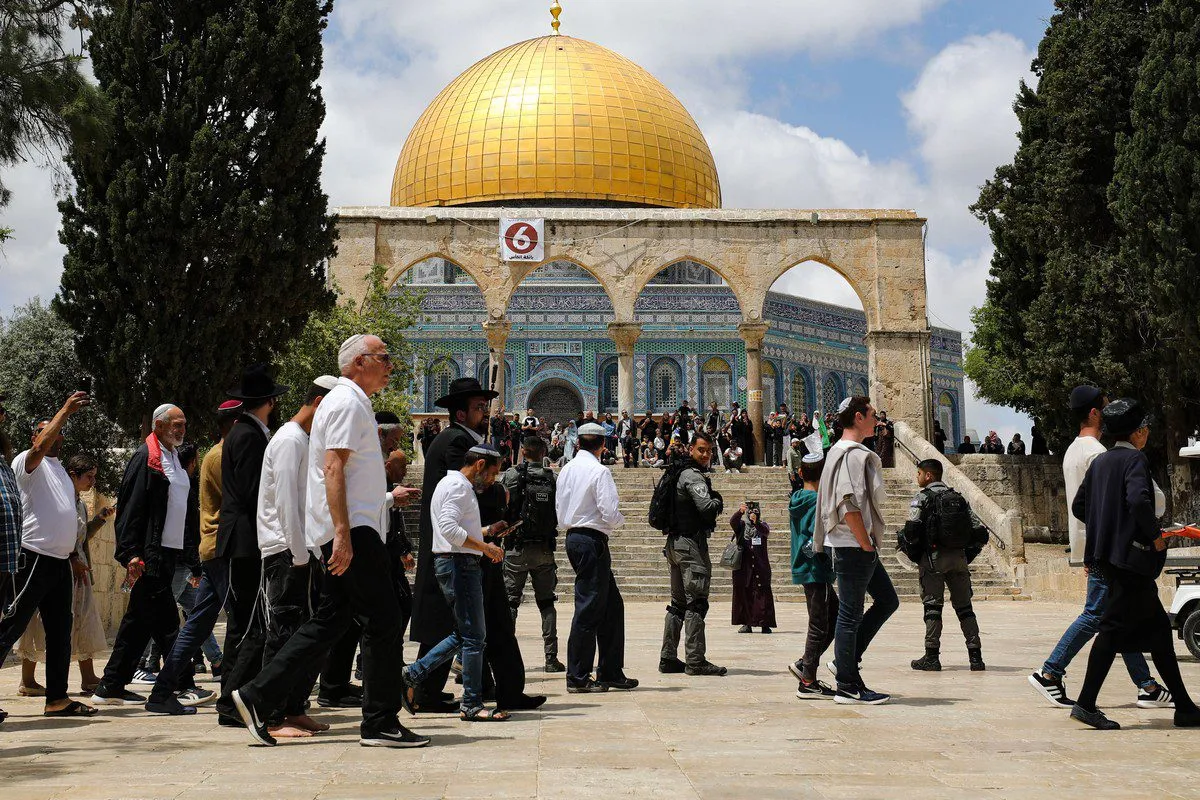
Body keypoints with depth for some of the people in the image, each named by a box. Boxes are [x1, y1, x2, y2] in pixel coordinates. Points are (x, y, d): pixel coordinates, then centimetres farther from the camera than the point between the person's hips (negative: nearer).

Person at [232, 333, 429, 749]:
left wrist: (384, 494, 34)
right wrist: (343, 534, -26)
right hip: (352, 530, -11)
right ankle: (380, 723, -1)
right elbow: (333, 469, -20)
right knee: (382, 621, -6)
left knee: (329, 621, 11)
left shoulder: (350, 402, 22)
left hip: (348, 532, 11)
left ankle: (258, 696, 12)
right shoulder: (347, 403, -10)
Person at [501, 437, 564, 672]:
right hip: (545, 549, 2)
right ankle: (551, 658, 7)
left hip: (517, 549, -2)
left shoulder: (511, 476, -6)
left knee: (510, 602, 5)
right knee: (546, 602, 10)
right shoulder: (554, 479, 0)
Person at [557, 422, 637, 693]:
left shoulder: (567, 469, 12)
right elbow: (610, 513, -17)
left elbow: (559, 509, 16)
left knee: (612, 605, 14)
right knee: (588, 609, -4)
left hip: (573, 537, 9)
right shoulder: (599, 471, -12)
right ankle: (578, 678, 1)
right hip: (592, 541, -9)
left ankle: (611, 672, 18)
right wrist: (621, 520, 2)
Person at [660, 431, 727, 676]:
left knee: (678, 602, 13)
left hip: (676, 542, 10)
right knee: (696, 602, -8)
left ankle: (668, 658, 15)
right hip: (691, 542, -10)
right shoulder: (694, 476, -12)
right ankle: (695, 660, -8)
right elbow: (707, 507, -24)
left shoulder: (680, 474, 17)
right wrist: (717, 500, -4)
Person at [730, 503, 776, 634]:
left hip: (761, 566, -1)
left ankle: (765, 624, -5)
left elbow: (766, 531, -13)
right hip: (743, 567, 1)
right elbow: (732, 522, -10)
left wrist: (756, 522, -32)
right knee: (744, 594, 0)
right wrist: (739, 512, -31)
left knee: (763, 593, -6)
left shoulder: (762, 525, 10)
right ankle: (746, 624, 6)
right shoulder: (741, 525, 11)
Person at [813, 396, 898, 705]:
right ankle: (847, 686, 3)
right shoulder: (854, 454, -16)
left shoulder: (838, 451, 17)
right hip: (854, 545, -11)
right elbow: (848, 504, -24)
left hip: (857, 545, 11)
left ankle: (846, 661, 18)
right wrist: (866, 544, -18)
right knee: (851, 614, -4)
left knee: (887, 600, 16)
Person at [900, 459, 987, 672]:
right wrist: (969, 552, 18)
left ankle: (932, 656, -2)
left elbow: (912, 530, -15)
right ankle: (976, 656, 5)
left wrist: (908, 544, 5)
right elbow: (980, 533, 8)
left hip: (933, 558, -4)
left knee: (932, 606, 0)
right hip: (959, 558, 4)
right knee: (964, 606, 9)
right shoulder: (959, 498, 14)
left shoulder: (922, 498, -1)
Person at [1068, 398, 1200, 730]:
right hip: (1130, 555, -9)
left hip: (1109, 556, 9)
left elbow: (1079, 506, 15)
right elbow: (1139, 500, -27)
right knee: (1115, 627, -8)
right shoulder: (1135, 460, -10)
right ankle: (1086, 703, -8)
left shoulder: (1100, 461, 13)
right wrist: (1155, 535, -13)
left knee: (1158, 627, 13)